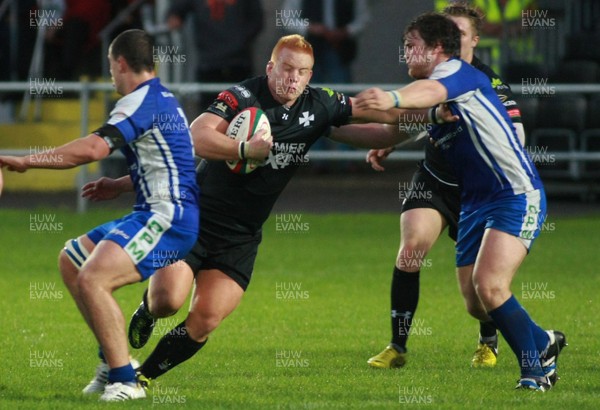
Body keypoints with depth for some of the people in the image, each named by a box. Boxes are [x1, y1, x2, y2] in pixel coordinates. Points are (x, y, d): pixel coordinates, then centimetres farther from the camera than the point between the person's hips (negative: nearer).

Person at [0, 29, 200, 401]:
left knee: (92, 279, -25)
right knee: (71, 260, 18)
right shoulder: (164, 99, 20)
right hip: (155, 214, 11)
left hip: (168, 217, -11)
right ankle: (113, 360, 18)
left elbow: (93, 149, -26)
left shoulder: (142, 101, -13)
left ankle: (125, 381, -22)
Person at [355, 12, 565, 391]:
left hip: (517, 196, -9)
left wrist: (393, 98, -55)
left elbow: (432, 91, -36)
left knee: (489, 286, -22)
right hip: (475, 203, 9)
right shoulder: (432, 103, 16)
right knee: (476, 302, 5)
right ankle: (544, 342, 29)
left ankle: (536, 370, -9)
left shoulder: (459, 72, -14)